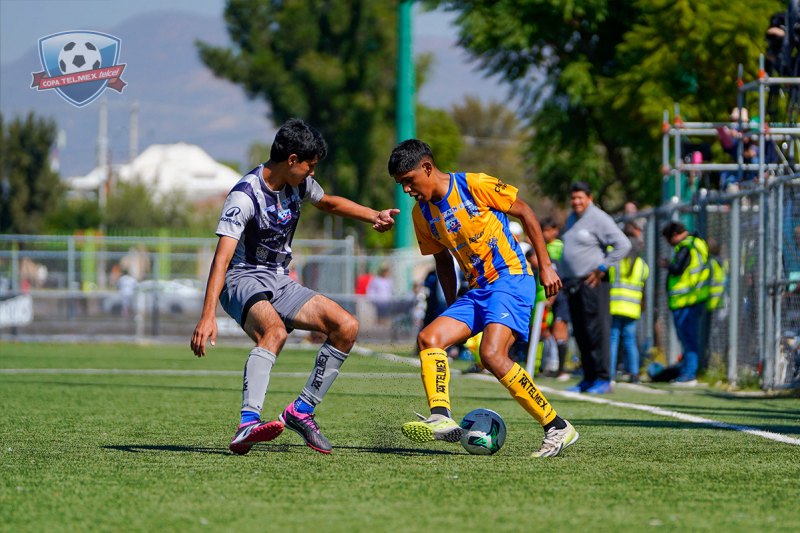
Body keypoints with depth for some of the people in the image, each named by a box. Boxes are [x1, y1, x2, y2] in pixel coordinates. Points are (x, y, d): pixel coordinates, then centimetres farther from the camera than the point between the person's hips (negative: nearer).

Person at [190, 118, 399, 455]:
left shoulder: (298, 184, 3)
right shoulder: (245, 196, -21)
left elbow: (328, 202, 28)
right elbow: (222, 257, -30)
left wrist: (374, 216, 17)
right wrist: (208, 316, -39)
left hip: (280, 284, 8)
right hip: (243, 281, -8)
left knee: (346, 327, -6)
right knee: (275, 331, -38)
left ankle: (301, 412, 3)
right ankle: (247, 427, -51)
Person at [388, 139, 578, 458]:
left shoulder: (475, 186, -11)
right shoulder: (422, 214, 9)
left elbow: (524, 212, -4)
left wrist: (545, 266, -5)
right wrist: (451, 308, 17)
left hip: (511, 279, -8)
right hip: (477, 290, 8)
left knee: (491, 354, -26)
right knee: (428, 339, -12)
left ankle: (558, 428, -18)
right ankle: (442, 418, -26)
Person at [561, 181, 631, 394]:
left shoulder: (599, 219, -7)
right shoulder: (572, 219, 19)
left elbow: (623, 245, -12)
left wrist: (602, 268, -12)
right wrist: (565, 278, 19)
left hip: (593, 283, -8)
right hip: (573, 284, 8)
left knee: (596, 331, -11)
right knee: (580, 333, 8)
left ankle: (603, 379, -10)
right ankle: (589, 379, 13)